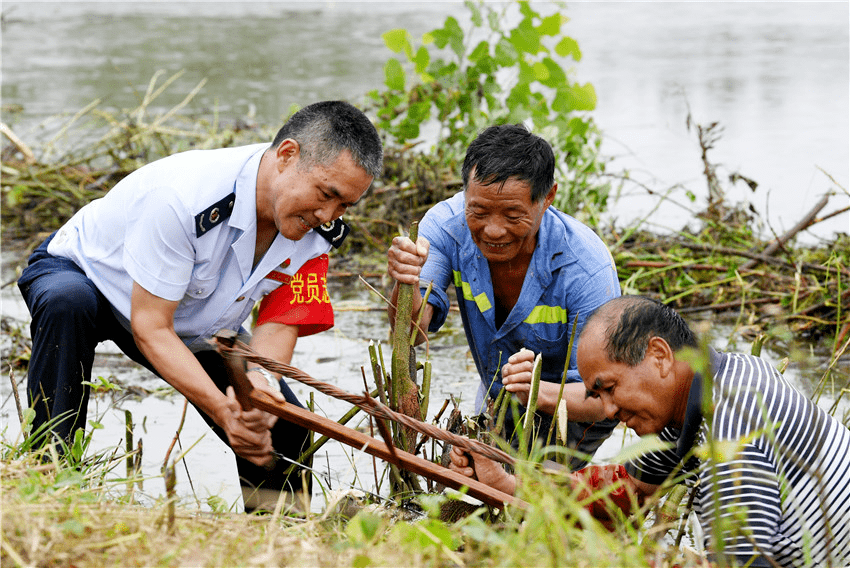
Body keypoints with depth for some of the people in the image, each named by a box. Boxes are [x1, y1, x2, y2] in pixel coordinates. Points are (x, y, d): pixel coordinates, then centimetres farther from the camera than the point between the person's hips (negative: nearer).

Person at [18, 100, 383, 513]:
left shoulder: (318, 231, -20)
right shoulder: (183, 195, -41)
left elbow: (279, 325, -18)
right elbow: (149, 327, -35)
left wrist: (257, 379, -42)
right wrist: (224, 410, -44)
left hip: (193, 329, 5)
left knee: (284, 428, -10)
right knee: (67, 302, -41)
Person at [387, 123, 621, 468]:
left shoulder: (586, 268, -35)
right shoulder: (447, 225, -23)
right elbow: (411, 333, -31)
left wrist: (540, 393, -56)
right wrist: (407, 284, -53)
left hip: (574, 410, -5)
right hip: (495, 404, 5)